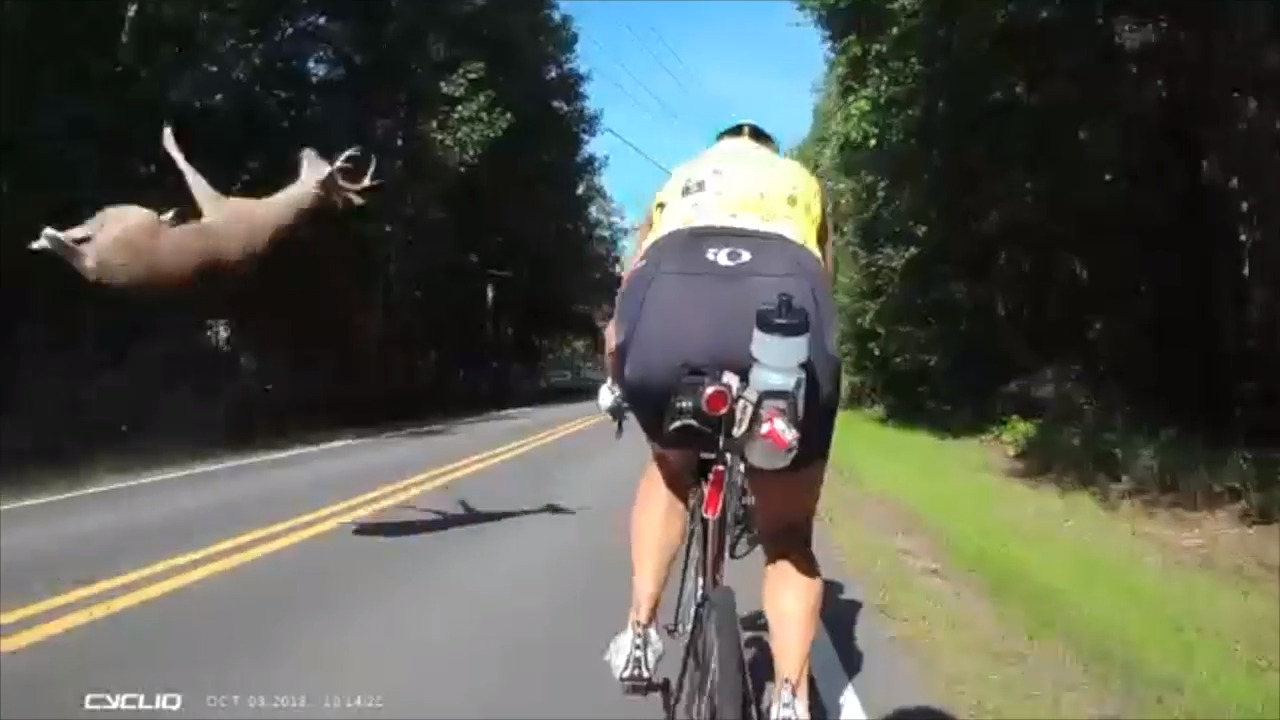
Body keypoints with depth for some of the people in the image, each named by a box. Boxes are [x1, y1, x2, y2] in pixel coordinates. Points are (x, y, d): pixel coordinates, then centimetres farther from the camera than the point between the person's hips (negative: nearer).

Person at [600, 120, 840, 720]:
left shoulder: (680, 180, 39)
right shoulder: (801, 181, 38)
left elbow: (630, 292, 40)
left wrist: (616, 378, 53)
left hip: (667, 299, 1)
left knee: (670, 466, 32)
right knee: (789, 536, 19)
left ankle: (639, 632, 23)